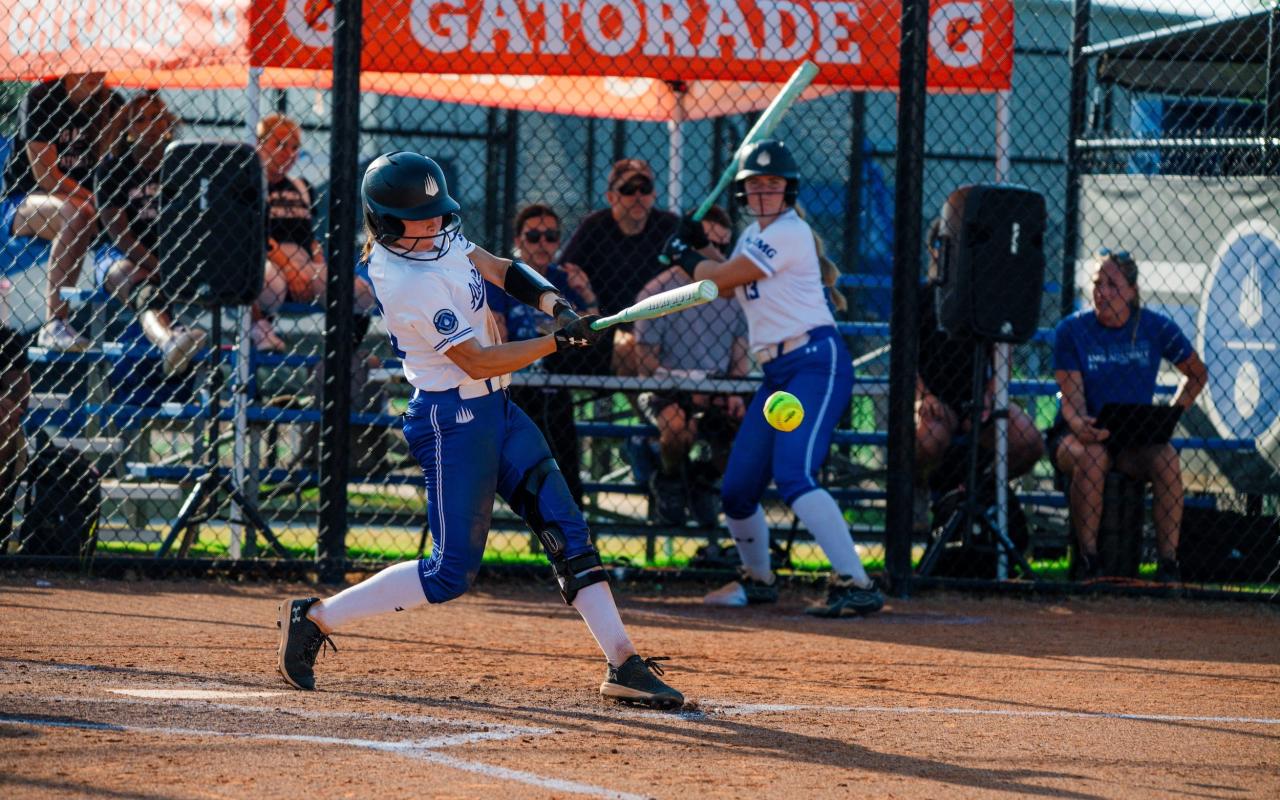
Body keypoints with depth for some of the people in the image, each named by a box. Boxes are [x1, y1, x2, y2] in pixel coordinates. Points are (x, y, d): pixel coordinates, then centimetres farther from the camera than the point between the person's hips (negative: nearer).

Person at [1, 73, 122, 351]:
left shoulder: (110, 104, 5)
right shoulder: (41, 98, -11)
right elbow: (44, 175, -18)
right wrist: (93, 201, -23)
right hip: (23, 201, -6)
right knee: (76, 215, -38)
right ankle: (53, 325, -41)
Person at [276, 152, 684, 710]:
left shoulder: (436, 238, 3)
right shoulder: (406, 283, -24)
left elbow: (499, 271, 13)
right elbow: (476, 362, -23)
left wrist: (558, 306, -5)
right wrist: (557, 342, -24)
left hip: (495, 409, 9)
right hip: (452, 421, -9)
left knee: (566, 532, 3)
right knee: (451, 571, -7)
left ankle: (623, 665, 3)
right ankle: (314, 619, 5)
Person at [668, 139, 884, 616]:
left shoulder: (789, 233, -12)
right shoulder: (754, 234, 17)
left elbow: (721, 279, -8)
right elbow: (724, 283, 31)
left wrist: (685, 256, 9)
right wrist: (699, 249, 18)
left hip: (816, 362, -9)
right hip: (777, 372, 9)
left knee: (793, 474, -26)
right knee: (737, 488, 11)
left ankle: (855, 585, -32)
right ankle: (758, 579, 35)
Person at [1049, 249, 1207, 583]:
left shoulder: (1156, 328, 1)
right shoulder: (1072, 330, -4)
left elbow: (1196, 374, 14)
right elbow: (1072, 397, -11)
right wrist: (1081, 425, -34)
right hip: (1076, 435, -2)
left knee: (1166, 457, -31)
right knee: (1092, 456, -37)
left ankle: (1168, 561, -27)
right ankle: (1089, 560, -29)